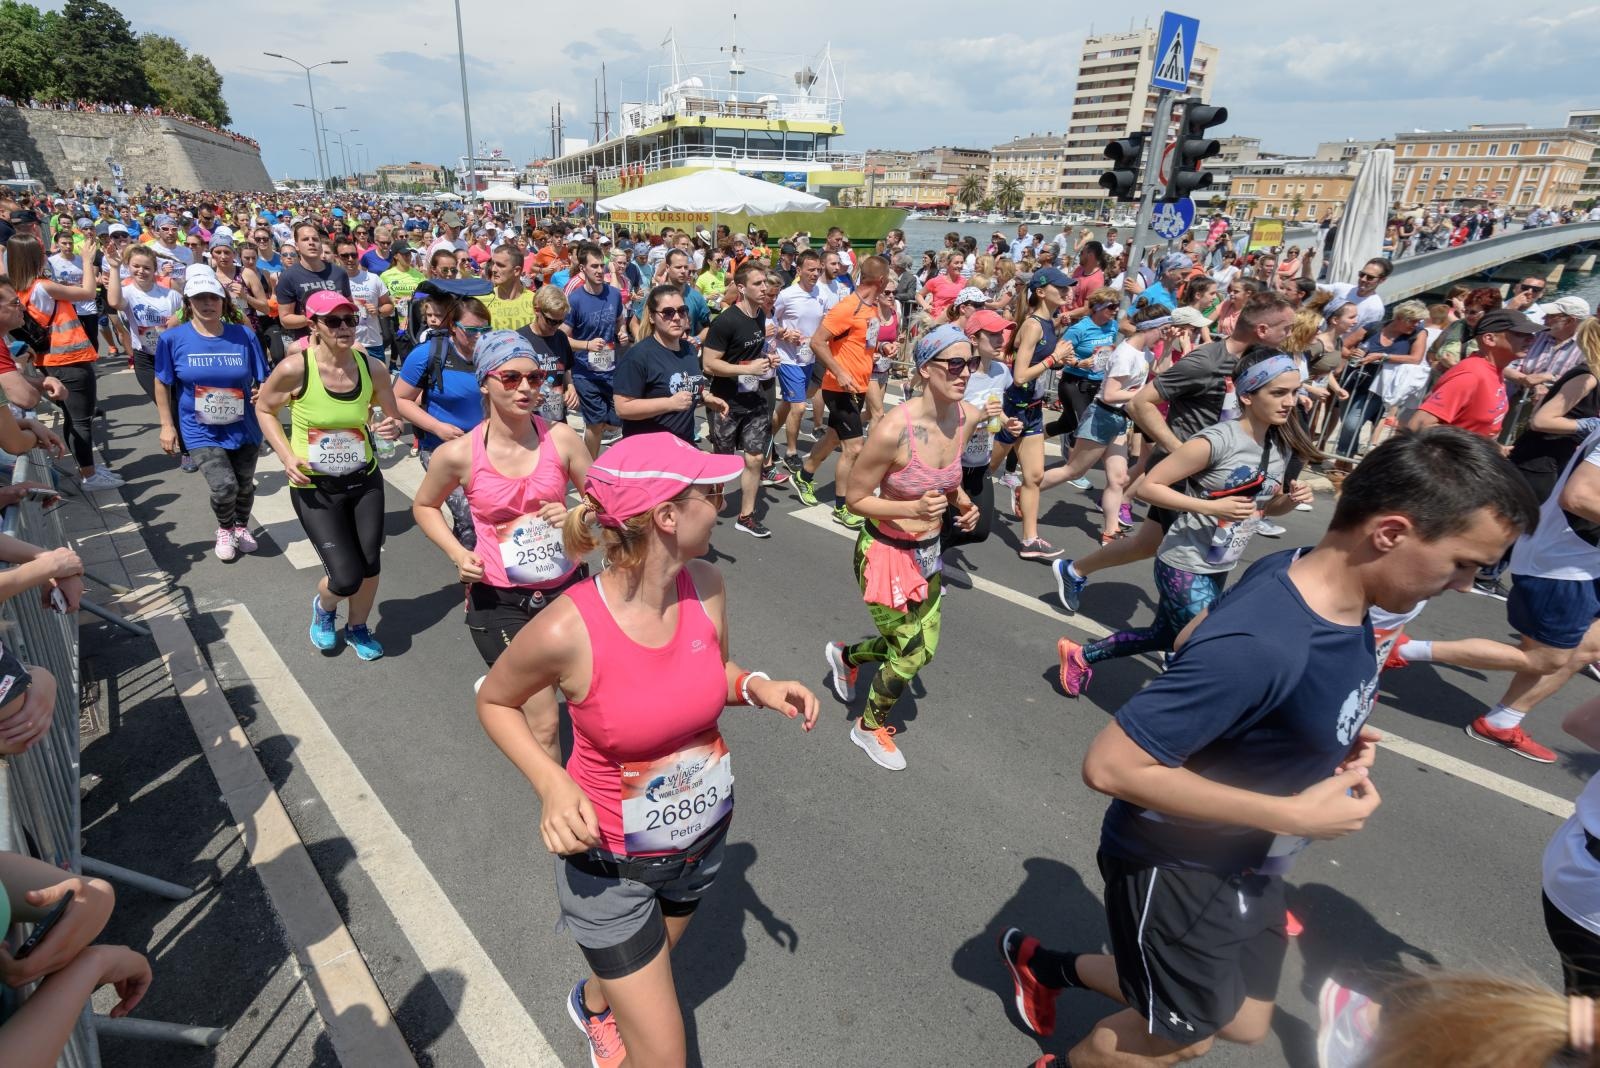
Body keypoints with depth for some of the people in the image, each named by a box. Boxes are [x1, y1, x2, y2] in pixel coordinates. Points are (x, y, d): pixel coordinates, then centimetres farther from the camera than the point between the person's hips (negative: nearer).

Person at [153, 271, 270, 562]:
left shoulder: (244, 335, -6)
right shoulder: (173, 338, -7)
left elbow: (264, 381, 0)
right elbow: (163, 384, 3)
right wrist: (167, 426, 1)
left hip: (244, 429, 2)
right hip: (200, 432, -2)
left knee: (245, 486, 15)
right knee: (224, 486, -16)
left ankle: (241, 526, 47)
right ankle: (224, 529, 17)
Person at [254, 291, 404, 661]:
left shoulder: (373, 368, -9)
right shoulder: (295, 367, -18)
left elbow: (393, 416, 6)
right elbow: (264, 409, 0)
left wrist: (392, 428, -18)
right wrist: (286, 455, -13)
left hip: (365, 481, 3)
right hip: (314, 488, -3)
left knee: (370, 565, 8)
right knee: (347, 577, -8)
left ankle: (358, 627, 40)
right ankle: (323, 606, 31)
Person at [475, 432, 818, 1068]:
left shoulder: (705, 586, -18)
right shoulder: (567, 629, -32)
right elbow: (494, 702, -11)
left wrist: (759, 687, -18)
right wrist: (552, 783, -26)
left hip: (703, 836, 6)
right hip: (609, 861, -5)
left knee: (647, 964, 35)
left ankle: (594, 1002, 68)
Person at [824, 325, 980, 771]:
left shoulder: (968, 417, -8)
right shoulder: (893, 430, -28)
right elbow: (855, 499, -17)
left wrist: (964, 503, -6)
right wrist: (914, 508, -31)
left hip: (928, 550, 7)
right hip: (885, 552, -7)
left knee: (923, 646, 19)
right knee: (910, 655, 5)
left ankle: (845, 655, 48)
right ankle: (870, 726, 36)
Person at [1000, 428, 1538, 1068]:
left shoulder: (1314, 576, -11)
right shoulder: (1257, 646, -37)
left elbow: (1193, 639, 6)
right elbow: (1109, 766, -34)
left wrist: (1327, 741, -4)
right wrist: (1292, 815, -27)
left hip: (1245, 863, 9)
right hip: (1180, 867, -8)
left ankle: (1052, 967, 41)